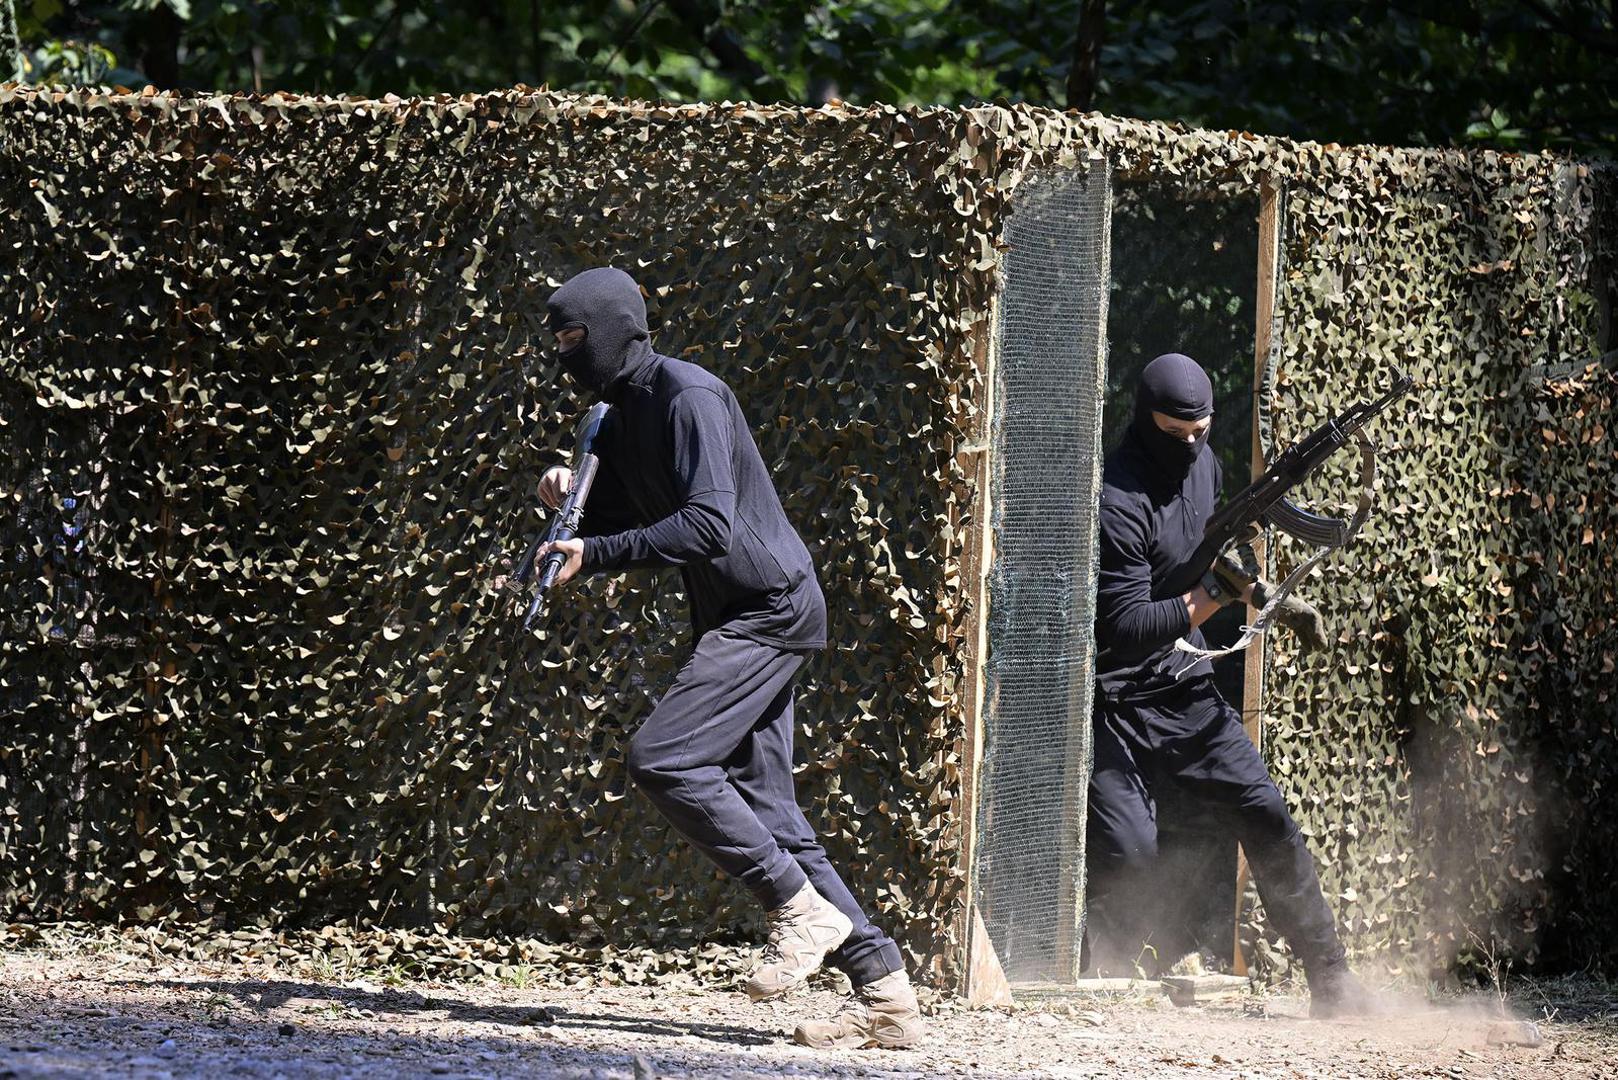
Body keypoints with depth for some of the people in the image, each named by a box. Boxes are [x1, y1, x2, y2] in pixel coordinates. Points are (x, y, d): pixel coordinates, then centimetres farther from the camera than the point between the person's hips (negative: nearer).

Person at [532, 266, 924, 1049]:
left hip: (772, 607, -10)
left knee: (662, 760, -19)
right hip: (736, 622, 10)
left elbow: (708, 524, -26)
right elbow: (619, 527, 18)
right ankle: (884, 994, 3)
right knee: (762, 811, 4)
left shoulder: (688, 397, -15)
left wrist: (594, 553, -28)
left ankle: (802, 908, -11)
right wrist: (570, 505, -3)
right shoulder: (620, 418, 15)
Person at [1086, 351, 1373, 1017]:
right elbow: (1126, 629, -26)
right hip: (1119, 701, -7)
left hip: (1186, 689, 7)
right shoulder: (1118, 501, -22)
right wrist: (1213, 595, -29)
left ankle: (1332, 984, 4)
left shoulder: (1202, 465, 5)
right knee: (1127, 856, -18)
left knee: (1266, 819, 0)